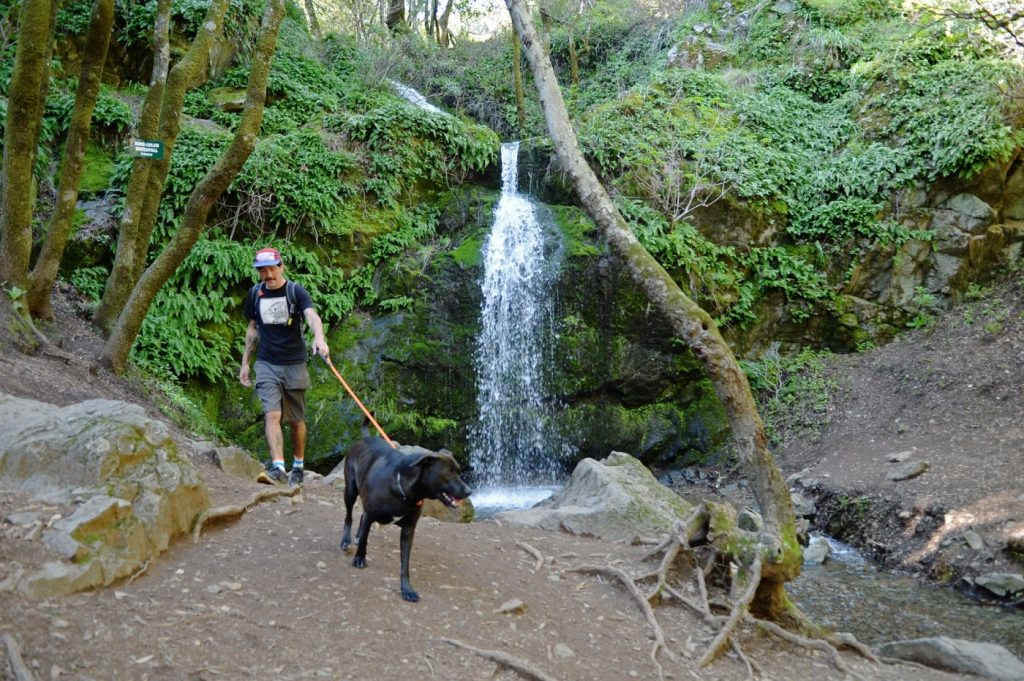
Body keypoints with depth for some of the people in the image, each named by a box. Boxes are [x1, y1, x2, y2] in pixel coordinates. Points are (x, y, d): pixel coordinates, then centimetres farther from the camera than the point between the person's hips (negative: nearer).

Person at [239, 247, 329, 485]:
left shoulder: (296, 291, -7)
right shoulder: (255, 294, 5)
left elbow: (312, 315, -25)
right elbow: (253, 328, 15)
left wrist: (319, 337, -46)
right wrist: (245, 362, 13)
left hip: (294, 364, -2)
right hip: (267, 364, 2)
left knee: (296, 420, 8)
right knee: (272, 415, -14)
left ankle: (298, 466, 25)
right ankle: (278, 467, -21)